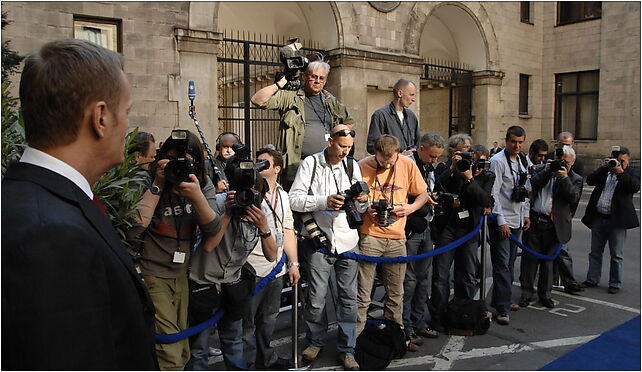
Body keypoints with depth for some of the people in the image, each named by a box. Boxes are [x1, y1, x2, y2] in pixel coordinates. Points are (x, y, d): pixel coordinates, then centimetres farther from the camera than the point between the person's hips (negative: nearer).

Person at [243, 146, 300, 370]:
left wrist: (294, 263, 16)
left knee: (269, 317, 20)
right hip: (252, 268, -5)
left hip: (276, 268, 6)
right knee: (247, 320, 3)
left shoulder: (283, 196, 13)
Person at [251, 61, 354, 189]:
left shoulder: (331, 101, 16)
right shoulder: (290, 96, 2)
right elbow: (257, 100, -7)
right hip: (296, 163, -4)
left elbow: (349, 122, 30)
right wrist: (279, 84, -10)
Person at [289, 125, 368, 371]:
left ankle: (347, 349, 19)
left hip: (347, 242, 3)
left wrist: (362, 201, -10)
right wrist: (324, 201, -22)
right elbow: (294, 199, -10)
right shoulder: (310, 164, -1)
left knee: (348, 296, 5)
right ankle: (315, 341, 27)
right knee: (317, 297, 4)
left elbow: (360, 209, 13)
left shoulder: (353, 166, 10)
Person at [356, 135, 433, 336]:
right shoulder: (362, 167, -7)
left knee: (395, 293, 14)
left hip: (396, 238, 3)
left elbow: (423, 194, 11)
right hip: (369, 235, -2)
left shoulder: (407, 164, 0)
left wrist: (411, 208, -8)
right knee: (362, 293, 1)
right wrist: (365, 209, -15)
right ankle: (355, 335, 14)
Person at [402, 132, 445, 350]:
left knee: (423, 278, 13)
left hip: (425, 228, 8)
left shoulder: (430, 168, 15)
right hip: (409, 229, -8)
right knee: (409, 280, -4)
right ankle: (406, 329, 6)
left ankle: (419, 322, 25)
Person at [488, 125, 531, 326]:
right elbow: (493, 193, -16)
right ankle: (502, 309, -5)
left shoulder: (523, 161, 12)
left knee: (510, 262, 14)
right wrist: (501, 221, -18)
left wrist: (526, 214, 15)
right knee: (502, 264, -8)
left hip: (517, 220, 8)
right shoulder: (498, 161, -11)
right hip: (501, 221, -8)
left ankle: (500, 300, 26)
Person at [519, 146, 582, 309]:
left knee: (548, 260, 9)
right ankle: (526, 292, 14)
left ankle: (545, 294, 23)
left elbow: (574, 198, -8)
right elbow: (531, 186, -3)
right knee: (529, 257, 3)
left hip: (553, 226, -1)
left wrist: (564, 178, -15)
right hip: (533, 221, 1)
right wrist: (547, 171, -10)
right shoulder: (545, 171, 11)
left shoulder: (575, 179, 7)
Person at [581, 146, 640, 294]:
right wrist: (604, 168, -9)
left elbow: (635, 186, -17)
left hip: (617, 220, -4)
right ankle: (592, 279, 24)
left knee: (617, 255, 5)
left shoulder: (633, 172, 1)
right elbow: (590, 180, -2)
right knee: (595, 252, 12)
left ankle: (615, 283, 15)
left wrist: (621, 172, -22)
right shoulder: (604, 170, 11)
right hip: (598, 218, 4)